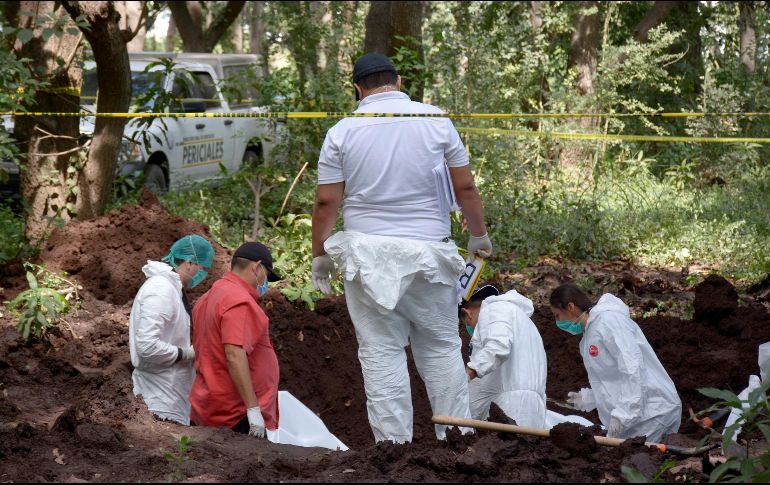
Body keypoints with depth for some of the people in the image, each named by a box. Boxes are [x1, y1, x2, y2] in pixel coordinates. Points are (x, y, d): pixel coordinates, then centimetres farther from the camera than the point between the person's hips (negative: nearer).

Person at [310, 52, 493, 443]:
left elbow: (326, 201, 0)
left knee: (381, 352, 3)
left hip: (367, 253, 0)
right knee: (442, 347, 11)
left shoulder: (342, 131, 0)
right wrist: (479, 236, 19)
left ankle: (394, 444, 4)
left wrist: (320, 256, 11)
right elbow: (465, 186, 5)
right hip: (428, 250, 1)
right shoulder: (436, 121, 1)